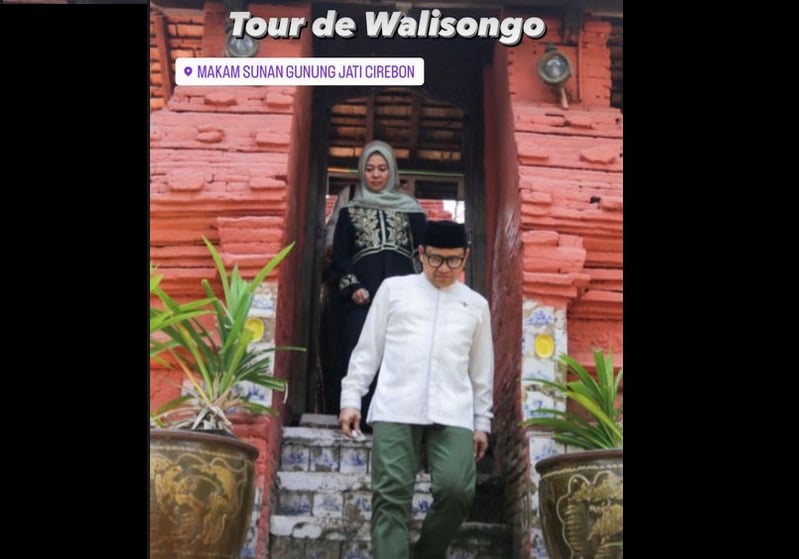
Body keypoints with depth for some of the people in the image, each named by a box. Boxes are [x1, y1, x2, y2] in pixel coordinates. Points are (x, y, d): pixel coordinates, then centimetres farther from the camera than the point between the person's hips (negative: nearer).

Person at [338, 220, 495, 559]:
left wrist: (482, 421, 15)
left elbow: (481, 370, 20)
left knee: (457, 491, -14)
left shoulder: (476, 304, 19)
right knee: (391, 496, -8)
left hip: (453, 413, 1)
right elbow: (368, 348, 13)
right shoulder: (394, 288, 15)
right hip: (396, 408, -1)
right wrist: (351, 397, 5)